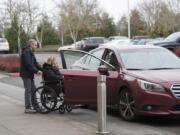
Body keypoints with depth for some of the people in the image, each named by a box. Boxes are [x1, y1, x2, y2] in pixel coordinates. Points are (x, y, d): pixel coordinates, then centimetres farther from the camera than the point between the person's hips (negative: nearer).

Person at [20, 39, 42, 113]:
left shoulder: (30, 52, 16)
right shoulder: (26, 52, -17)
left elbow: (35, 63, 14)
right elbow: (28, 64, -24)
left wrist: (42, 69, 1)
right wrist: (36, 71, -21)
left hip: (30, 74, 10)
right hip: (26, 74, -10)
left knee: (33, 89, 13)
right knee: (28, 90, -7)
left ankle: (34, 105, 20)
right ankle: (27, 108, -4)